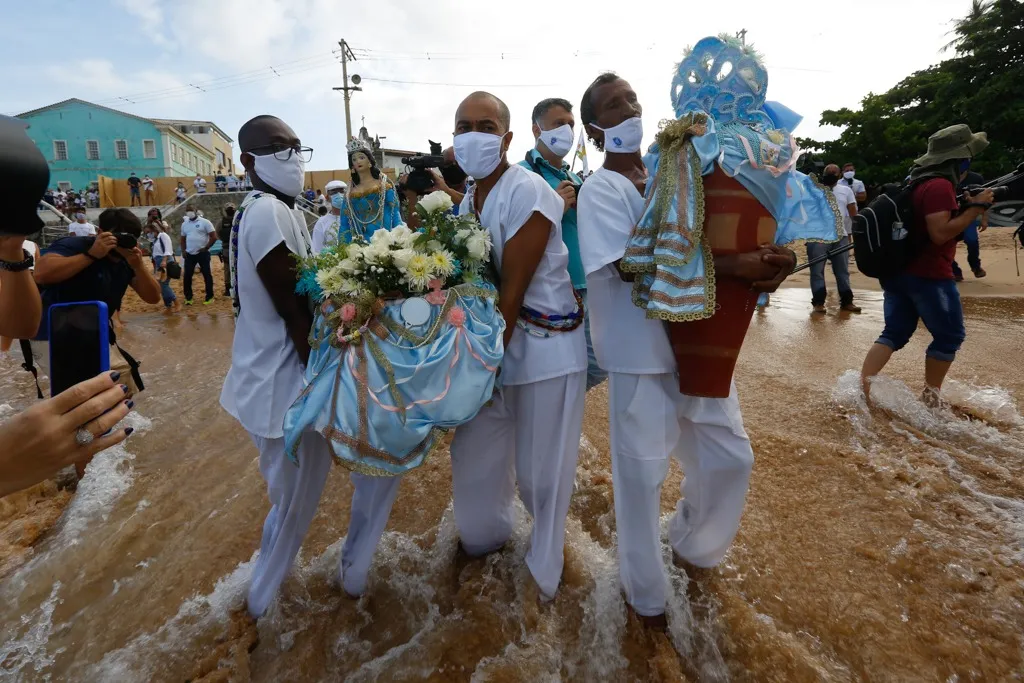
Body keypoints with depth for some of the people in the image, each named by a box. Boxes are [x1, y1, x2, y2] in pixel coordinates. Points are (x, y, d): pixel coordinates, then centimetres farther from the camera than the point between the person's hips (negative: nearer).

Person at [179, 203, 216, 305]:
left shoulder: (204, 222, -5)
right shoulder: (184, 224, 11)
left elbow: (214, 237, -9)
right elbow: (183, 239, 20)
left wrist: (206, 248, -10)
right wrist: (183, 251, 7)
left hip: (202, 253, -5)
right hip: (189, 254, 5)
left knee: (207, 275, 2)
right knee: (187, 275, 3)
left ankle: (209, 297, 11)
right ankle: (188, 297, 13)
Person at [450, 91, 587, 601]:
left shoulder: (527, 192, -17)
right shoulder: (468, 200, 9)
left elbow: (513, 289, -19)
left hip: (545, 346, -7)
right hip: (491, 341, 7)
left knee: (541, 471, 7)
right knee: (474, 454, 18)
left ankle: (545, 568, 35)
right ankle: (486, 535, 48)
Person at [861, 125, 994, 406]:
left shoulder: (921, 182, 16)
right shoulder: (940, 186, -15)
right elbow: (940, 233, -24)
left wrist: (967, 205, 14)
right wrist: (976, 207, -16)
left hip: (899, 272, 9)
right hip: (929, 276, -9)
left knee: (895, 334, 9)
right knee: (950, 336, 7)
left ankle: (861, 388, -2)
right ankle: (930, 396, 15)